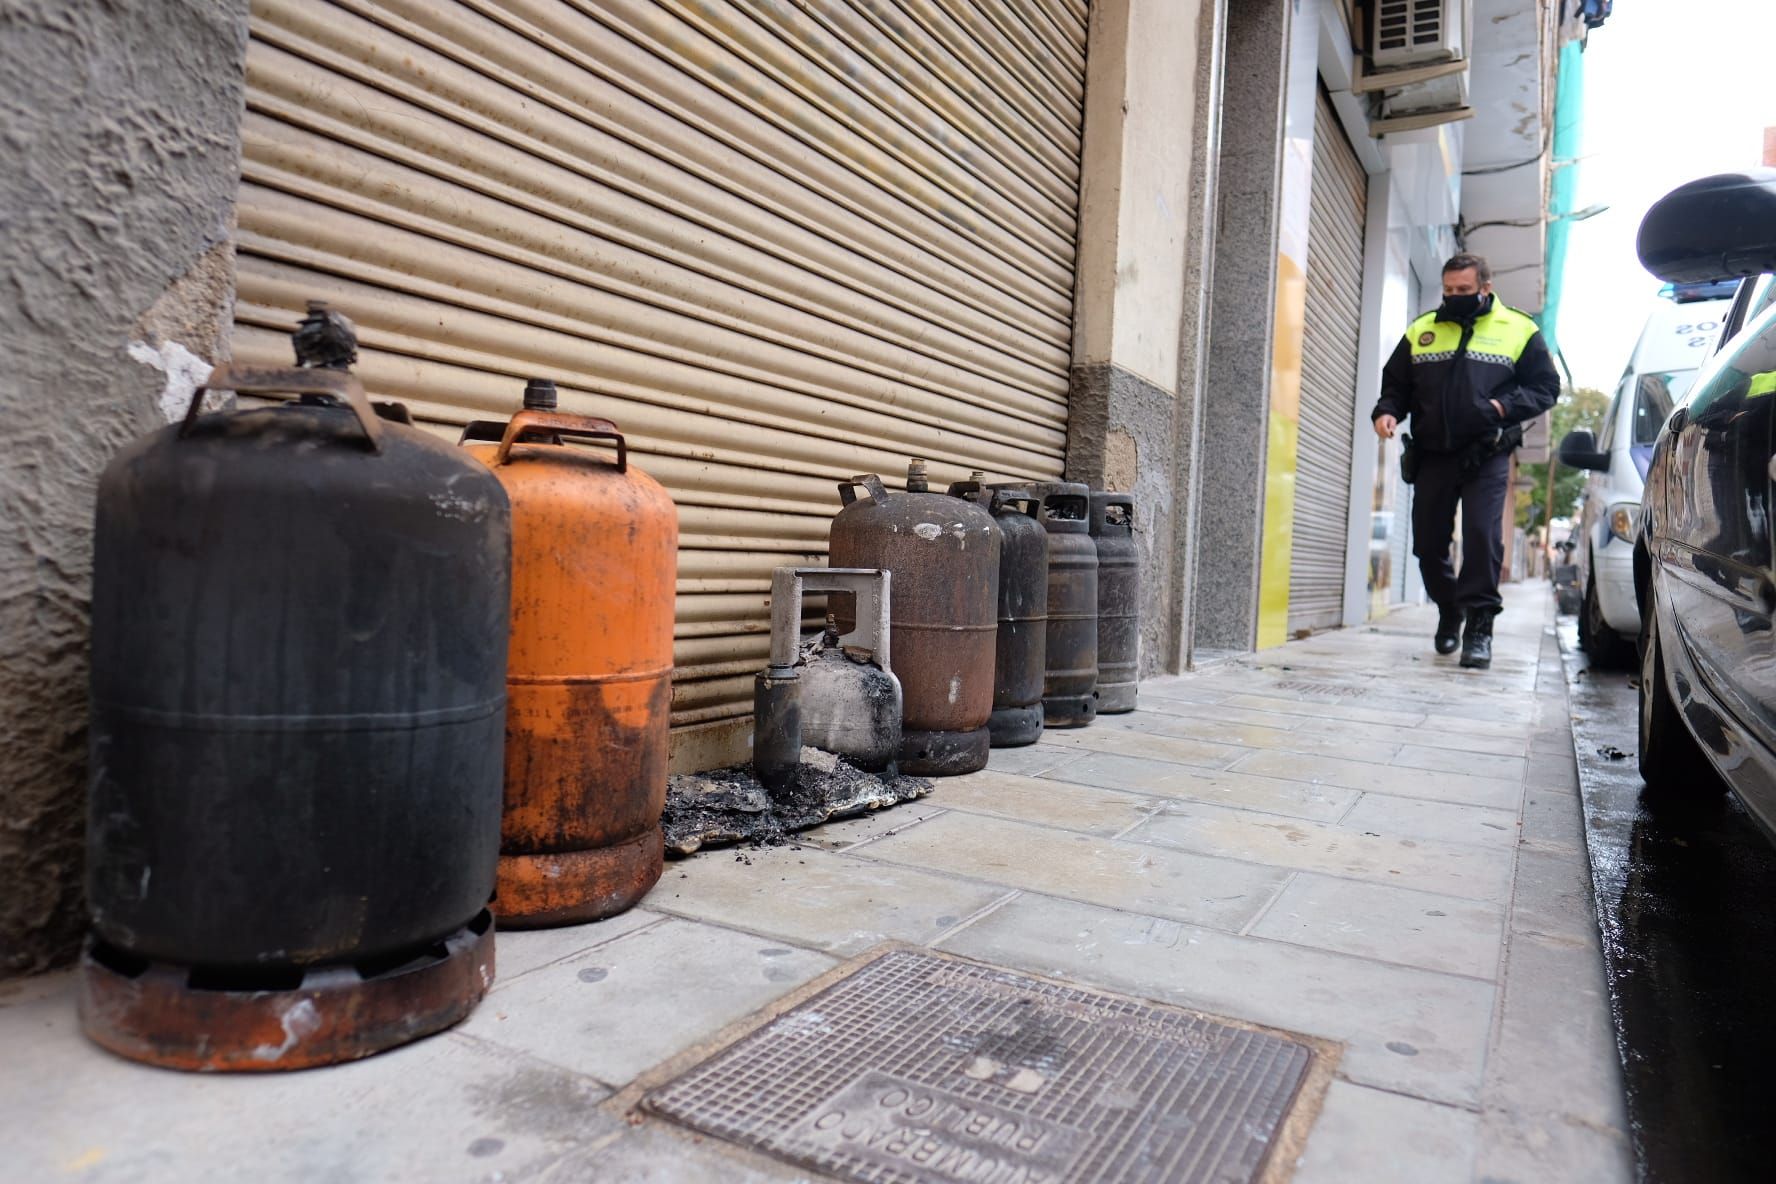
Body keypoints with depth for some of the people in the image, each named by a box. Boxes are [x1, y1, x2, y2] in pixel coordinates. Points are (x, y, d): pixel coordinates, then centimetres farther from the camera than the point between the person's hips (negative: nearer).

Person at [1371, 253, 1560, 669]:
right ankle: (1449, 611, 28)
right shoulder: (1421, 330, 13)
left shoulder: (1518, 330, 6)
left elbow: (1546, 387, 5)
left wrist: (1504, 406, -13)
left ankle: (1479, 624, -5)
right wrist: (1387, 411, -4)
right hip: (1432, 455, 3)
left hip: (1487, 456, -3)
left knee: (1483, 535, -13)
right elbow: (1395, 383, 17)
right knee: (1428, 542, 6)